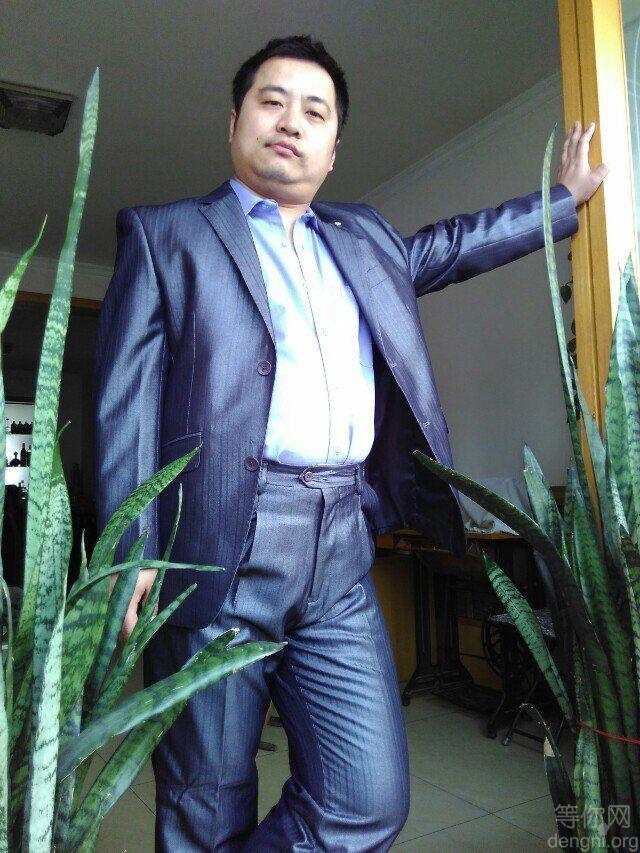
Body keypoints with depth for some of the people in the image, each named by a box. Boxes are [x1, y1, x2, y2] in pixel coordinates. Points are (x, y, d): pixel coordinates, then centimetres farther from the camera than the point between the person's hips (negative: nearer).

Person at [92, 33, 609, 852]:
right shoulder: (164, 233, 8)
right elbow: (126, 399, -2)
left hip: (342, 552, 5)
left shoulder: (365, 239, 23)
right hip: (217, 550, -4)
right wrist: (130, 555, -11)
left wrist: (566, 196, 44)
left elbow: (460, 241, 38)